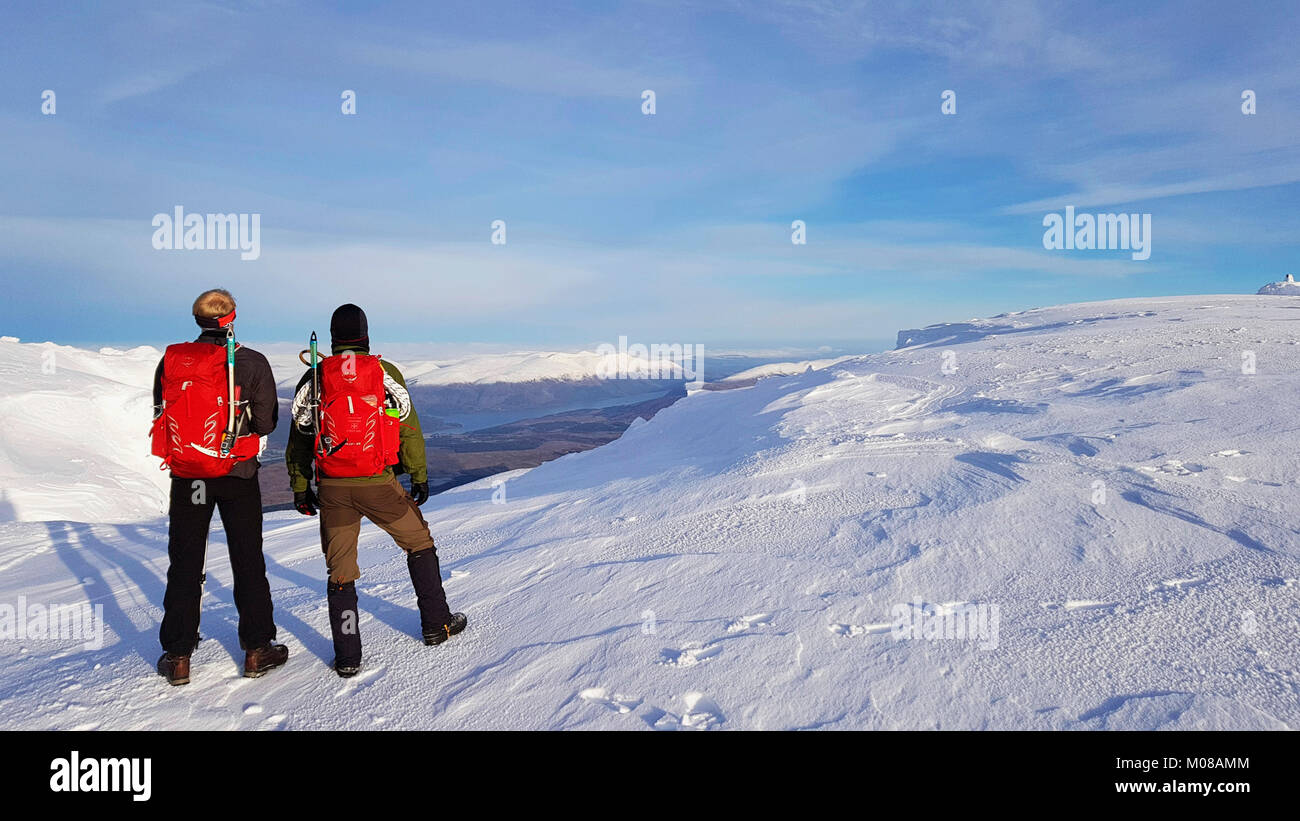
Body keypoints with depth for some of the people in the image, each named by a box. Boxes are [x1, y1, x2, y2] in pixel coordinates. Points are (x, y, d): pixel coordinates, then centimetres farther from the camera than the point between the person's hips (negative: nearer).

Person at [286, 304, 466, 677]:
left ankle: (347, 657, 13)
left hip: (332, 489, 2)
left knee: (340, 569, 11)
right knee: (419, 544, 18)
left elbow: (299, 437, 8)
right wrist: (419, 476, 9)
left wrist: (300, 488, 16)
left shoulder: (313, 378, 5)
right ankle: (437, 624, 24)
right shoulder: (386, 373, -2)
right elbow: (408, 428, 0)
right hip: (378, 483, -2)